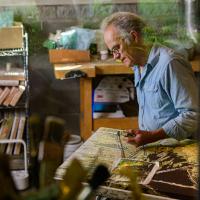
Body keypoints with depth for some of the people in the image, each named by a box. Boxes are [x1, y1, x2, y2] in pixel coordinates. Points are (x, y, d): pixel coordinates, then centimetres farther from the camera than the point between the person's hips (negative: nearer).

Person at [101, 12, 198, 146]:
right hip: (149, 145, 8)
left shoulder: (169, 64, -17)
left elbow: (192, 114, -19)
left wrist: (153, 136, -26)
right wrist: (142, 135, 9)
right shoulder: (138, 66, 13)